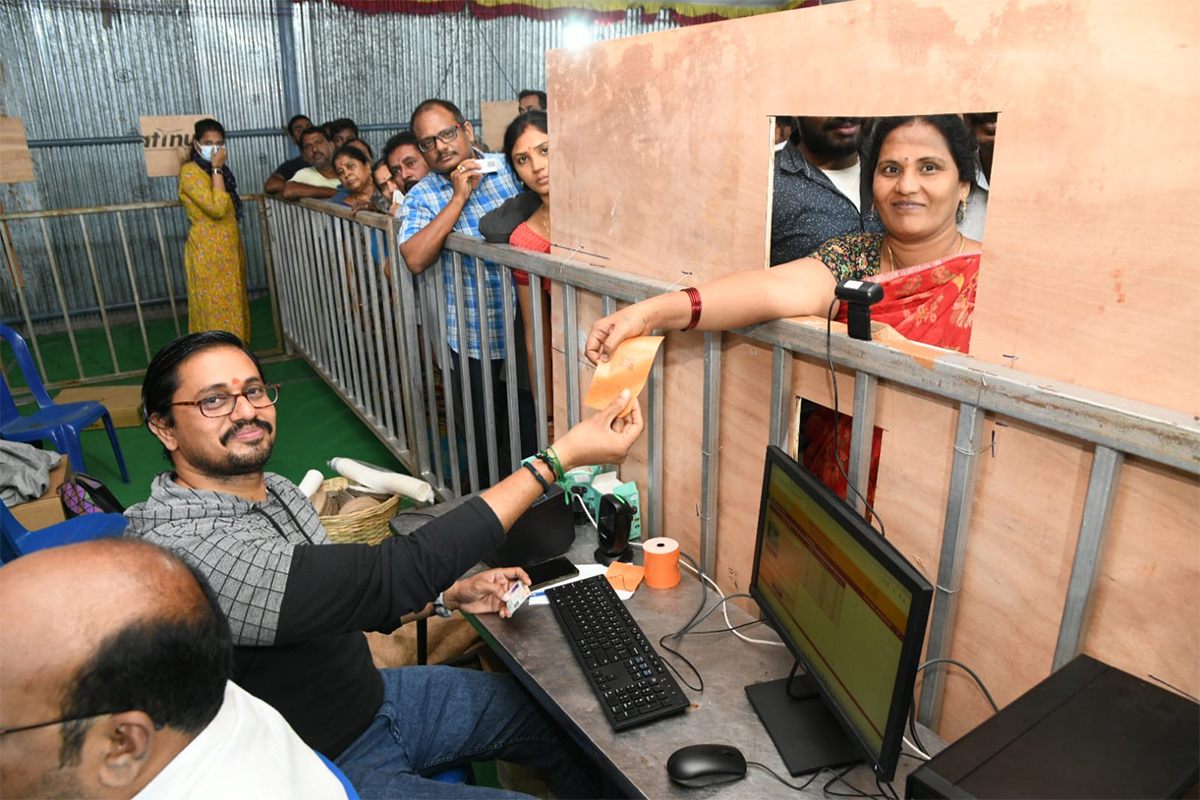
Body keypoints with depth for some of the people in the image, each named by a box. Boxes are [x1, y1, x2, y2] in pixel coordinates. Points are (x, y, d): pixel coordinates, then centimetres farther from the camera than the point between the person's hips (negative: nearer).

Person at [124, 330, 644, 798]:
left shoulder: (274, 491, -2)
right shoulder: (188, 552, -32)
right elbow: (393, 574, -38)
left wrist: (448, 596, -5)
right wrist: (561, 456, -36)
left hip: (375, 696, 8)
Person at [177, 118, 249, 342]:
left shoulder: (217, 169, 12)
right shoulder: (190, 171, -14)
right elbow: (216, 208, -25)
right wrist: (217, 169, -21)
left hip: (229, 247, 9)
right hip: (208, 250, -9)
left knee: (231, 305, 13)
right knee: (216, 308, -4)